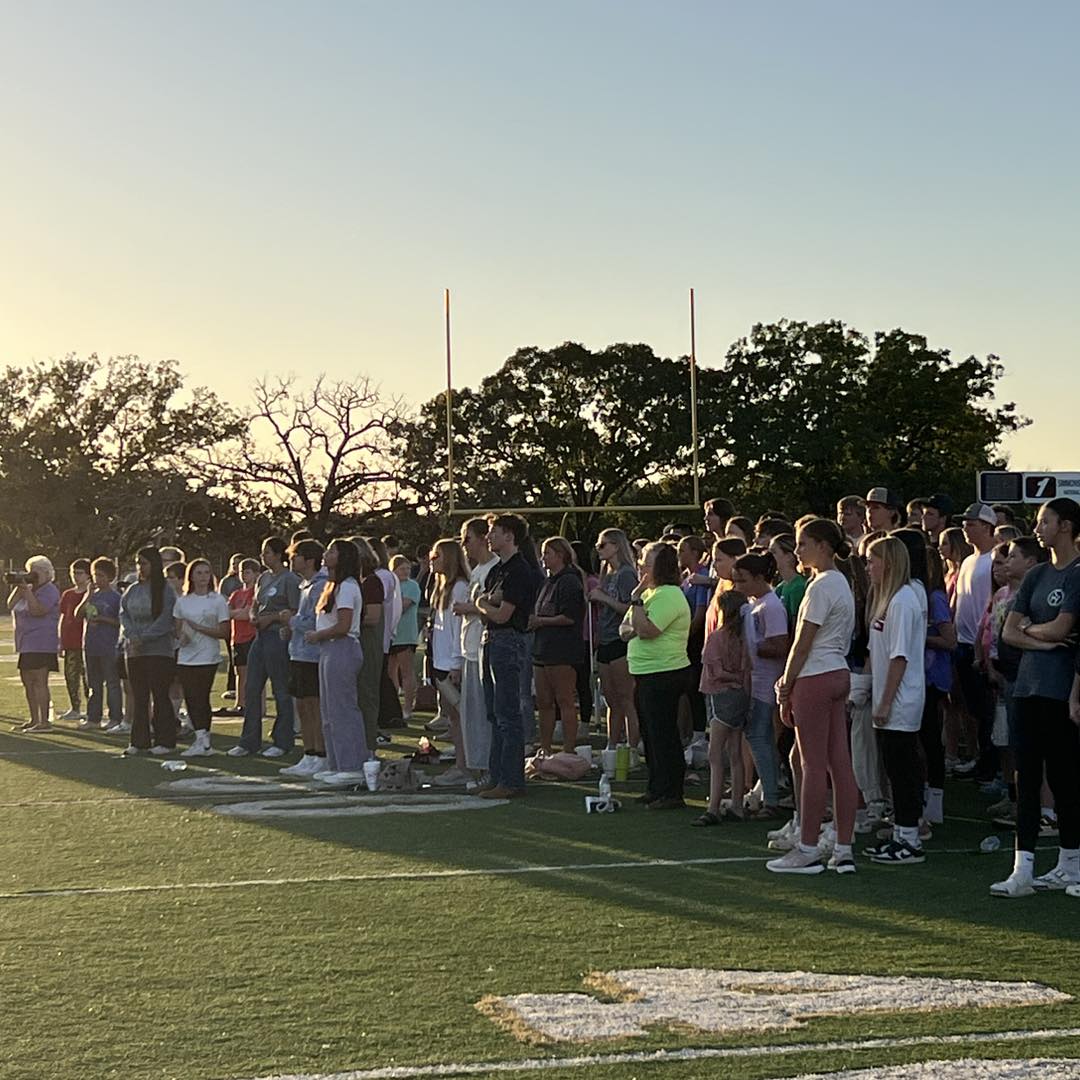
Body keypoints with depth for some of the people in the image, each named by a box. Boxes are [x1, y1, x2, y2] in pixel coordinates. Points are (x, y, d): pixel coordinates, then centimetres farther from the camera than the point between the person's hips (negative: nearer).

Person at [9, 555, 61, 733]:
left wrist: (27, 591, -17)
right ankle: (34, 720, 19)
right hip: (26, 643, 10)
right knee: (27, 681, 11)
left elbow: (37, 610, -22)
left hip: (41, 644, -10)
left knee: (39, 682, -11)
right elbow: (10, 605, 12)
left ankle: (44, 721, -11)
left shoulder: (50, 591, -9)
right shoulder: (28, 589, 19)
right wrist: (19, 587, 3)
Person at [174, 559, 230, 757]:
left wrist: (198, 628, -14)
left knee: (200, 697, -8)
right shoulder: (182, 601, 11)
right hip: (186, 657, 4)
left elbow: (224, 632, -5)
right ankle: (202, 739, 10)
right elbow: (178, 629, 15)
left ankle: (202, 740, -3)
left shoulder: (218, 600, -1)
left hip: (207, 658, -4)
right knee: (190, 698, 2)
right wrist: (182, 636, -8)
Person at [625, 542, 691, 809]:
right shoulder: (649, 593, 17)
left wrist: (636, 599, -17)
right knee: (651, 734, 15)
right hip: (645, 674, 10)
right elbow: (627, 629, 16)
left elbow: (647, 630, -25)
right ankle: (656, 789, 23)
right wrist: (633, 629, -6)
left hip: (664, 674, -10)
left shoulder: (669, 595, -15)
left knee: (664, 735, -6)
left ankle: (671, 793, -1)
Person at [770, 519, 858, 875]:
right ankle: (843, 850, 9)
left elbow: (802, 644, -14)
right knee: (840, 764, 7)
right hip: (839, 673, 9)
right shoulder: (841, 583, 16)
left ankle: (807, 850, 1)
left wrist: (786, 689, -8)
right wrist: (789, 681, 14)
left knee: (813, 765, -4)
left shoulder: (821, 587, -14)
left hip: (815, 679, -9)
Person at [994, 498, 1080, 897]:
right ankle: (1023, 868, 1)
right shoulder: (1036, 576, 15)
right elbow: (1009, 633, 10)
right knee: (1027, 775, 2)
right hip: (1029, 684, 7)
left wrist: (1029, 628, 4)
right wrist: (1044, 641, -7)